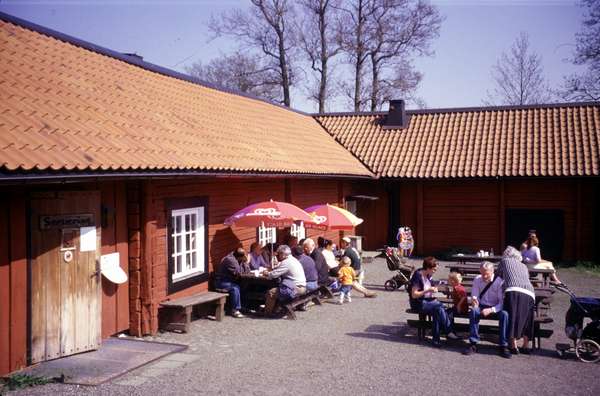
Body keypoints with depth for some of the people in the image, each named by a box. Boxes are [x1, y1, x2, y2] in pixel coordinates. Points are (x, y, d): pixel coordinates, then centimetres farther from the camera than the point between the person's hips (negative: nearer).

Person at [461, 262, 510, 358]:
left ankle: (503, 346, -24)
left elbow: (502, 302, -16)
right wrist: (473, 300, -32)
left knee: (504, 314, -34)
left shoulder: (499, 281, -11)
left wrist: (491, 310, -32)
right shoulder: (477, 280, -2)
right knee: (473, 311, -32)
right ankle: (473, 344, -29)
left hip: (496, 308, -1)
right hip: (482, 307, 2)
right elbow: (474, 296, -6)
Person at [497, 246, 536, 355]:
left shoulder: (504, 261, 22)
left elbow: (498, 276, 30)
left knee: (512, 318, -1)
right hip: (529, 294, 5)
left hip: (514, 291, -5)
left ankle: (514, 346, -5)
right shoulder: (524, 266, 33)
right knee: (526, 320, 16)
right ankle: (526, 346, 16)